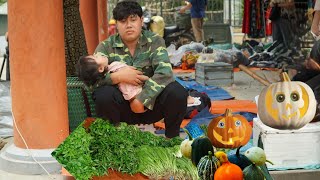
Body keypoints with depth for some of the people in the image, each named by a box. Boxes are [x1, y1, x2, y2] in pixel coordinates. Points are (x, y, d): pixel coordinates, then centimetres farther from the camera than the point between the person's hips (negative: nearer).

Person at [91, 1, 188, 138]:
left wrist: (141, 100, -27)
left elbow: (164, 72, -20)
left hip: (150, 103, 1)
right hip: (122, 108, 0)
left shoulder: (154, 41, -3)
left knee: (177, 91, -28)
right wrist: (118, 77, -28)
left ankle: (172, 137, -2)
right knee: (103, 95, -32)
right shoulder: (106, 46, -2)